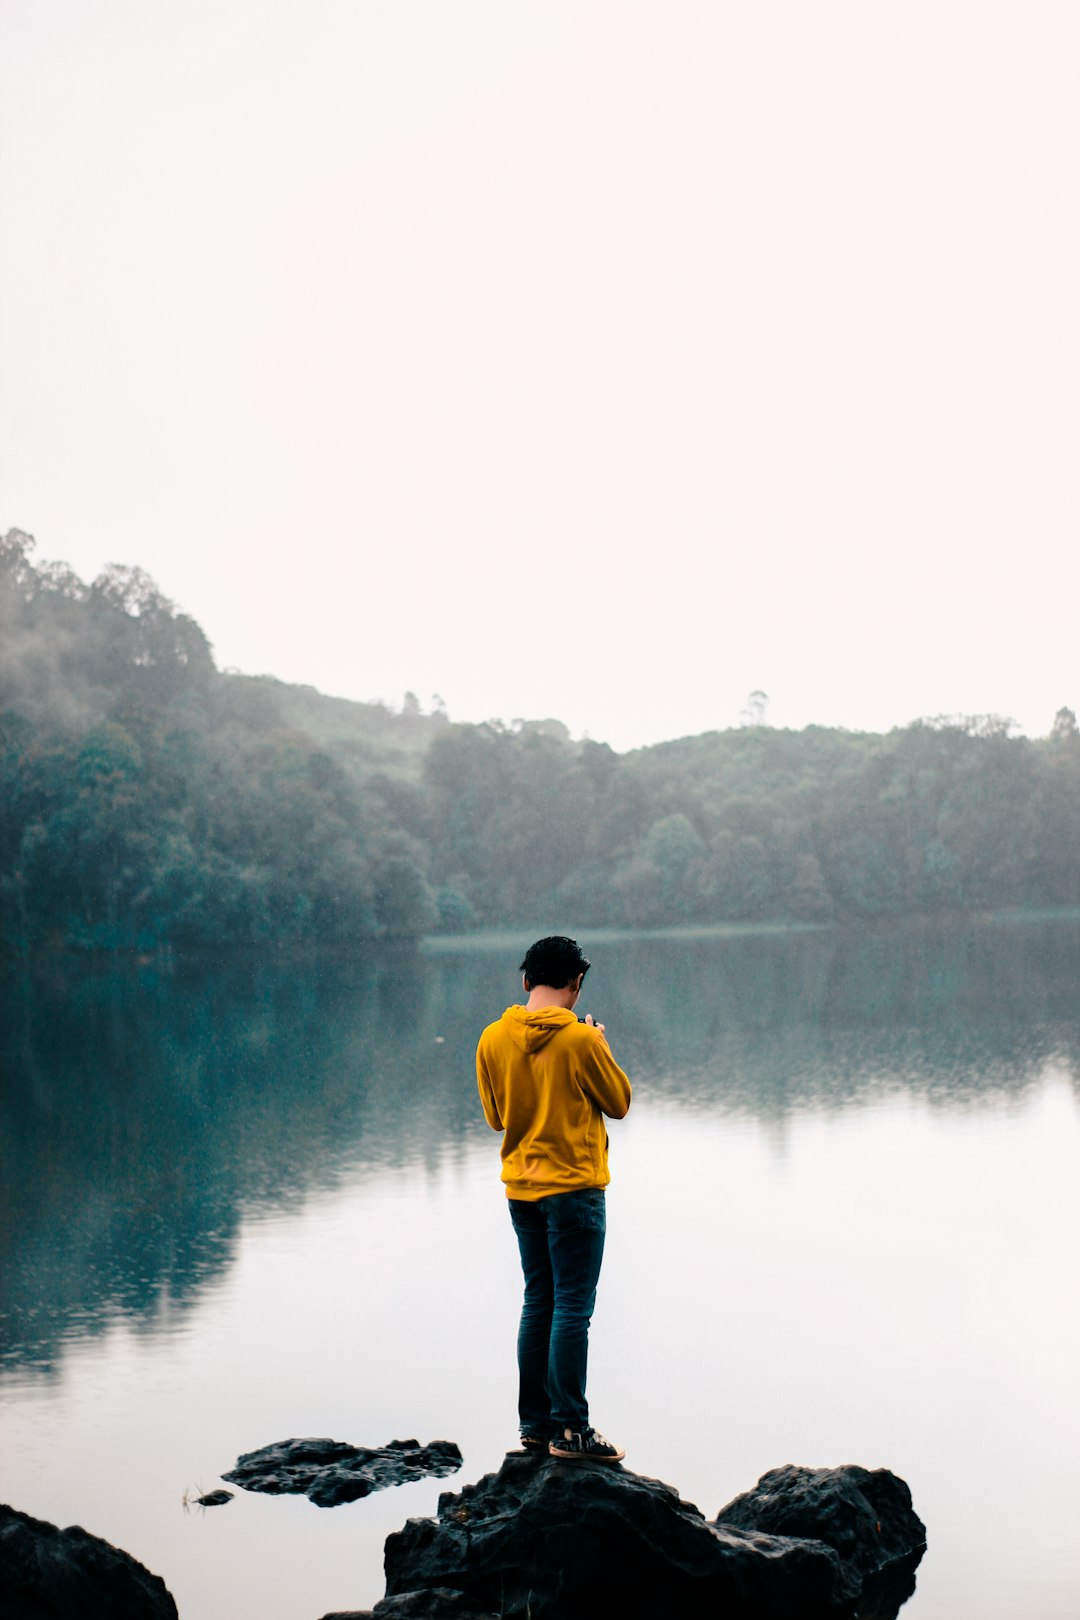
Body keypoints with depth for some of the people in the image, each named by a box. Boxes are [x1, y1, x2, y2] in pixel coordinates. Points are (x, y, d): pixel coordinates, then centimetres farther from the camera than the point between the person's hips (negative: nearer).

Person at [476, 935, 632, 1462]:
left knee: (537, 1304, 14)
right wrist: (602, 1049, 10)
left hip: (521, 1190, 6)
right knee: (572, 1308, -2)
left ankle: (534, 1423, 17)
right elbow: (619, 1102, -2)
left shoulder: (493, 1040, 1)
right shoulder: (580, 1039, -14)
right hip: (573, 1187, -6)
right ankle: (570, 1429, -2)